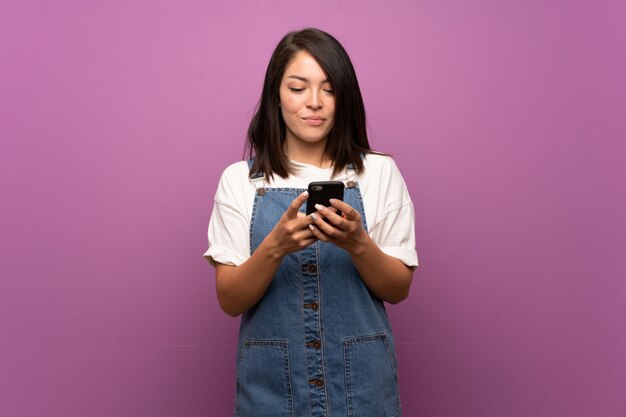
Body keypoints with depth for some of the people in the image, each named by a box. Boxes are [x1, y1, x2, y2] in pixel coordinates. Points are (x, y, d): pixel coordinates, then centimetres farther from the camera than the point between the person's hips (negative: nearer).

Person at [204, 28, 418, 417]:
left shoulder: (380, 172, -1)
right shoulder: (239, 180, -2)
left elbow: (399, 289, -1)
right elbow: (230, 300, -5)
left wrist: (357, 243, -19)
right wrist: (275, 246, -22)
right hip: (270, 381, 0)